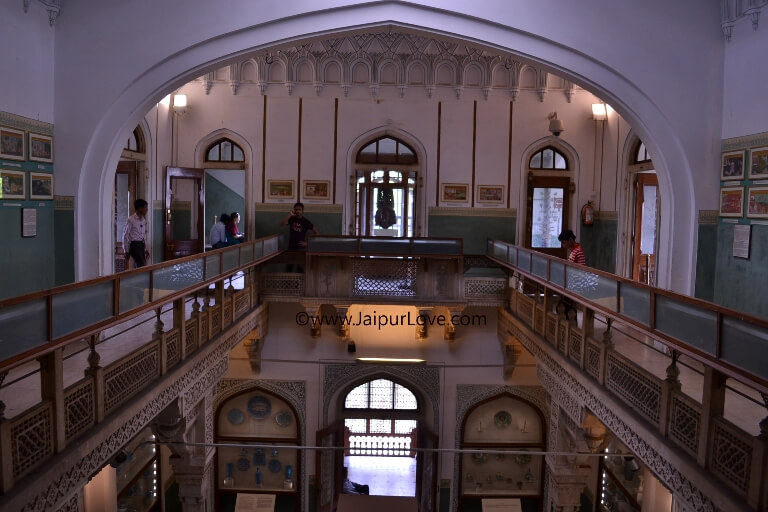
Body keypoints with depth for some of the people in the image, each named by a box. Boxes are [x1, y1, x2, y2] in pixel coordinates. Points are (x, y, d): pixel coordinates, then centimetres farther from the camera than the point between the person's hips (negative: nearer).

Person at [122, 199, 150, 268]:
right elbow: (125, 236, -8)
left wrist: (145, 249, 17)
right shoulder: (131, 220, -10)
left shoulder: (143, 220, 12)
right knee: (142, 267, -14)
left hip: (142, 245, 7)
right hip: (134, 245, -7)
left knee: (137, 267, 9)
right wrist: (126, 251, -9)